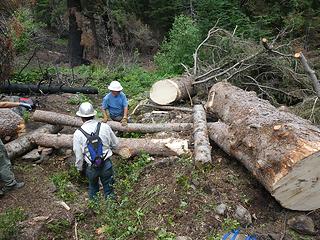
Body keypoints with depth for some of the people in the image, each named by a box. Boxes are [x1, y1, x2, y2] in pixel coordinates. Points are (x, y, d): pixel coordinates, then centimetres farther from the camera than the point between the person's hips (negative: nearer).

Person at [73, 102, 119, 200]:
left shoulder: (78, 133, -14)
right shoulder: (104, 126, -12)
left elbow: (79, 156, -8)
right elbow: (115, 144, 1)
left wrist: (80, 169, 10)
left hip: (91, 167, 0)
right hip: (106, 165, 0)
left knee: (93, 188, 27)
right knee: (108, 189, 20)